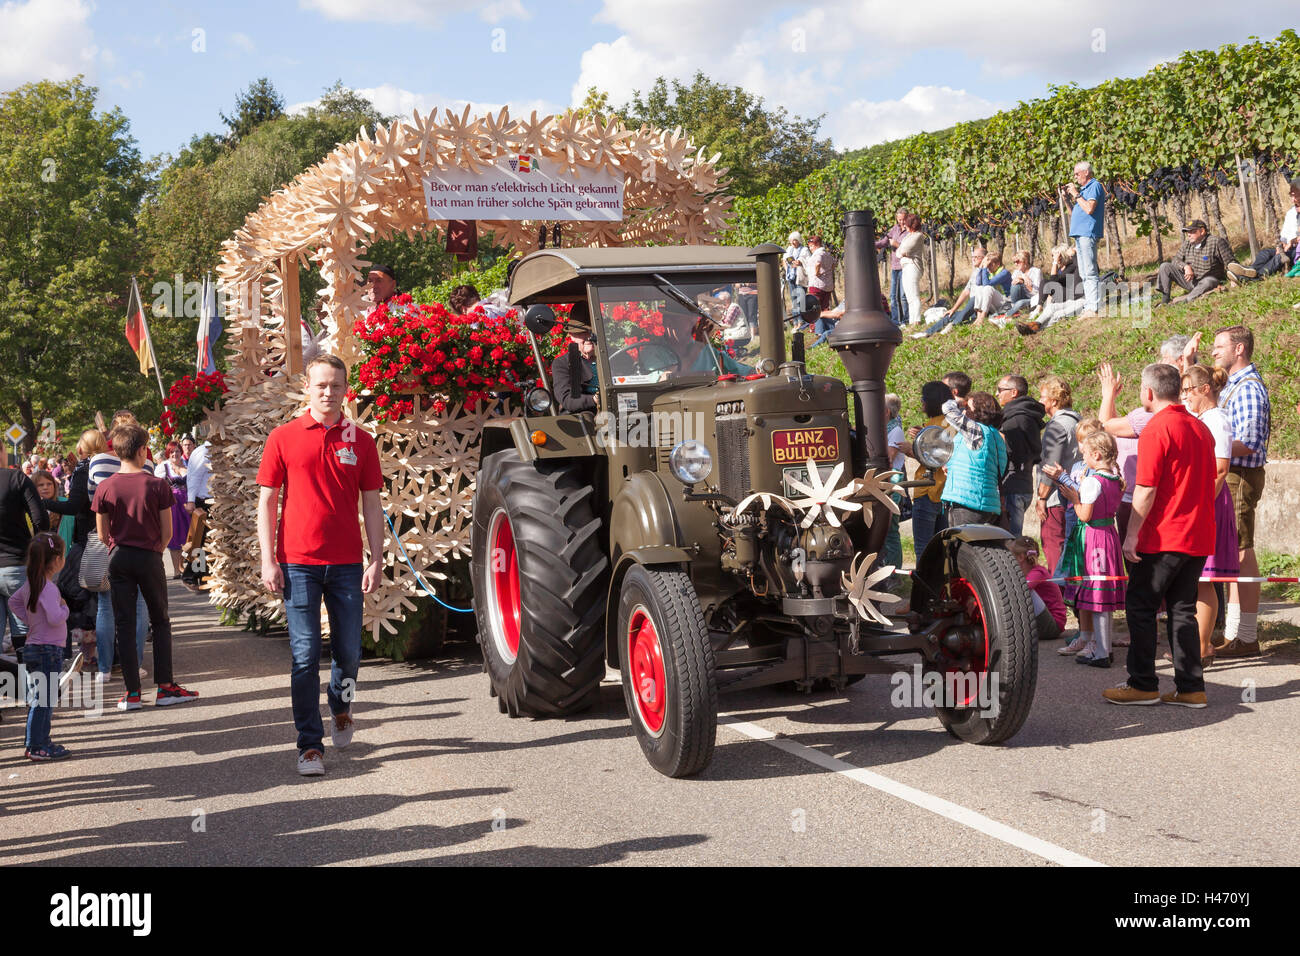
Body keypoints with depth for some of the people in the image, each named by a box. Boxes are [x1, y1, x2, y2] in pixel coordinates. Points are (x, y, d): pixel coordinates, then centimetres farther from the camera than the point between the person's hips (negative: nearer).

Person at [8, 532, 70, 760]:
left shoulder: (30, 583, 8)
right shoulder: (48, 588, -21)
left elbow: (13, 601, 23)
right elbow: (55, 618, -29)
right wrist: (64, 607, -10)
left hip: (32, 647, 10)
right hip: (48, 650, -10)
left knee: (36, 700, 16)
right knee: (43, 700, -4)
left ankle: (37, 743, 23)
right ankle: (36, 747, -2)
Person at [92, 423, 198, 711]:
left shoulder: (105, 488, -4)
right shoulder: (157, 485, -9)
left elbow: (102, 534, 2)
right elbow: (167, 532, -5)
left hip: (118, 558, 2)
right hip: (149, 557, -1)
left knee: (124, 625, 6)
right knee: (160, 622, 10)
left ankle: (132, 693, 6)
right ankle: (165, 688, 8)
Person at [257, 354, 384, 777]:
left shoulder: (360, 441, 7)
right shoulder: (283, 438, 2)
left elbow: (371, 504, 9)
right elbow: (266, 501, 3)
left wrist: (376, 559, 1)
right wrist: (268, 561, -4)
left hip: (347, 563, 2)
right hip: (298, 563, -2)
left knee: (349, 651, 6)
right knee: (305, 654, -3)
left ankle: (341, 706, 37)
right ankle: (310, 745, 4)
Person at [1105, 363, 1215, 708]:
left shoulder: (1156, 430, -13)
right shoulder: (1200, 428, 12)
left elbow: (1146, 490, -17)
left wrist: (1131, 535, -12)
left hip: (1163, 538, -7)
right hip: (1198, 537, 8)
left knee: (1140, 607, 2)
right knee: (1182, 609, 11)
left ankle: (1143, 685, 4)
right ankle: (1190, 687, 9)